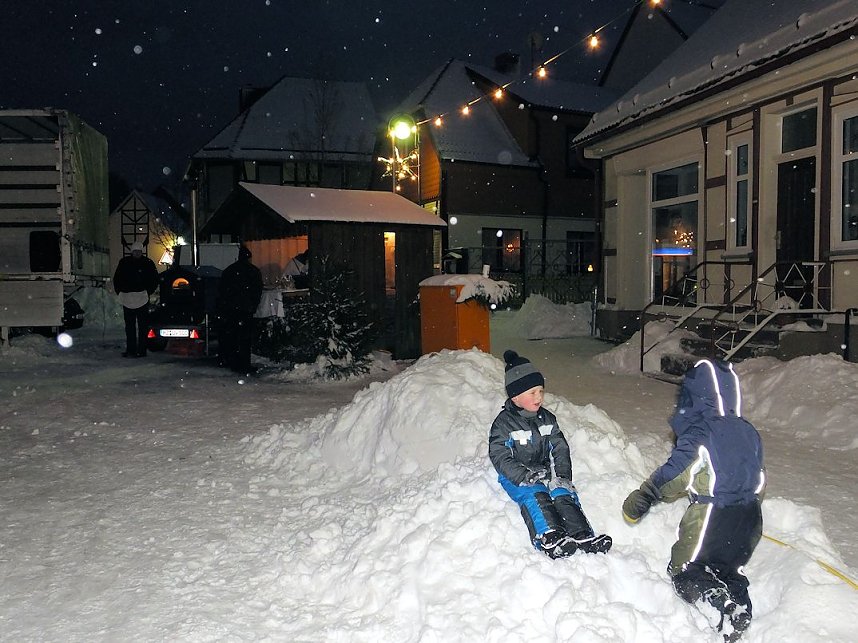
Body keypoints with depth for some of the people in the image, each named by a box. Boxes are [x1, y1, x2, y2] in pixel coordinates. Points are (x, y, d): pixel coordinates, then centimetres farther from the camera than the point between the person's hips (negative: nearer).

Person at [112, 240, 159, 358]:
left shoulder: (148, 263, 1)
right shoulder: (124, 262, 8)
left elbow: (154, 279, 6)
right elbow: (117, 278, 17)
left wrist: (148, 292, -2)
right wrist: (119, 291, 7)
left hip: (142, 299, -3)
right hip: (127, 299, 3)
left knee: (142, 326, -3)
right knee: (129, 325, 9)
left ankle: (141, 350, 0)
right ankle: (130, 349, 15)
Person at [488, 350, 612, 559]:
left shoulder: (547, 418, 9)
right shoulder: (503, 424, -7)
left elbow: (560, 448, 9)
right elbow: (501, 458, -12)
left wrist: (562, 475, -7)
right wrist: (526, 477, -23)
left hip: (546, 472, 5)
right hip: (518, 477, -4)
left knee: (564, 493, -22)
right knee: (535, 496, -31)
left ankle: (583, 535, -36)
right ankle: (549, 538, -48)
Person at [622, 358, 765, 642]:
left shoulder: (700, 432, -18)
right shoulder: (748, 431, 5)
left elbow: (676, 472, -23)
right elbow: (759, 477, 14)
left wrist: (642, 498, -14)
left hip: (710, 515, -7)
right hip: (749, 518, 7)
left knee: (685, 570, 8)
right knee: (730, 566, 26)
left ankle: (724, 610, -14)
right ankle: (740, 607, 4)